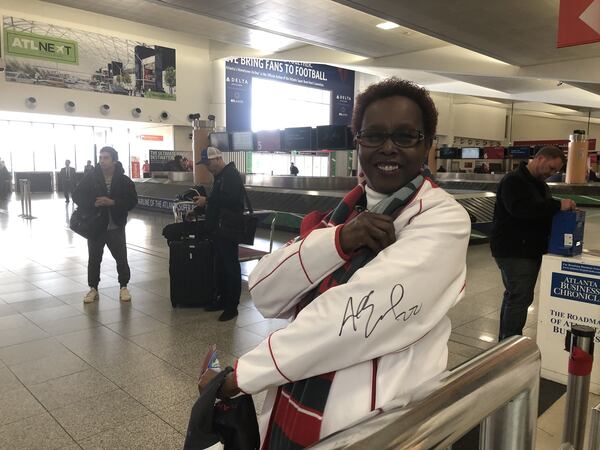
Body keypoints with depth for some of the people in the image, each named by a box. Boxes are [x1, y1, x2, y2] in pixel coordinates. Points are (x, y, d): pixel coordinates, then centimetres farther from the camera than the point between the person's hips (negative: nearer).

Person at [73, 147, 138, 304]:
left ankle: (123, 287, 20)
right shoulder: (91, 178, -1)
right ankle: (93, 288, 26)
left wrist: (113, 202, -22)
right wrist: (93, 203, -19)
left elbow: (132, 201, -8)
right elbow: (76, 195, -1)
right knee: (94, 259, 11)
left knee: (121, 258, 2)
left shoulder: (124, 180, -4)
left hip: (116, 227, -1)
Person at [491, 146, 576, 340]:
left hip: (530, 250, 10)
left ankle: (506, 341, 24)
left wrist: (564, 208, 2)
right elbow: (520, 208, -29)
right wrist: (558, 205, -29)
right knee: (520, 297, -10)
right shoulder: (513, 181, -13)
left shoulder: (539, 184, 18)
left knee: (514, 295, 14)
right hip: (513, 251, -10)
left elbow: (543, 211, 21)